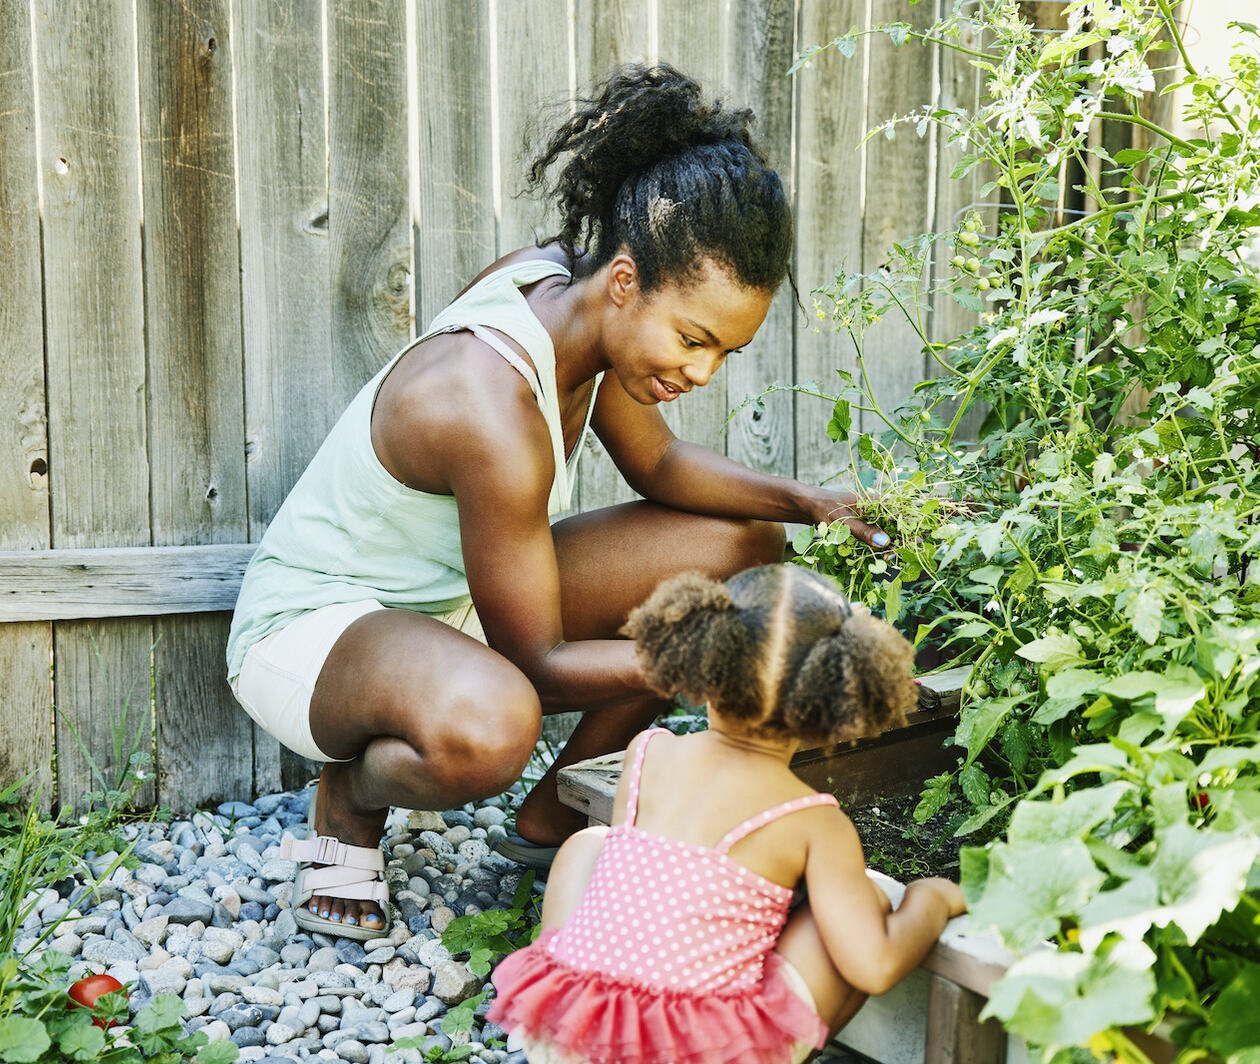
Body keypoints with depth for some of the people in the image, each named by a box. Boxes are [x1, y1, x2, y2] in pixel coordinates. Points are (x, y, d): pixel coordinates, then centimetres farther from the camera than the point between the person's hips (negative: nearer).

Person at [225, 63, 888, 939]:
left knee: (744, 545, -1)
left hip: (461, 594, 9)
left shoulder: (566, 286, -10)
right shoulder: (493, 411, -36)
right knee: (487, 726, -45)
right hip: (312, 626, -9)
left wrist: (809, 503, -8)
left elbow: (658, 462, 7)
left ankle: (557, 817, 12)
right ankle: (349, 799, -5)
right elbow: (536, 664, -27)